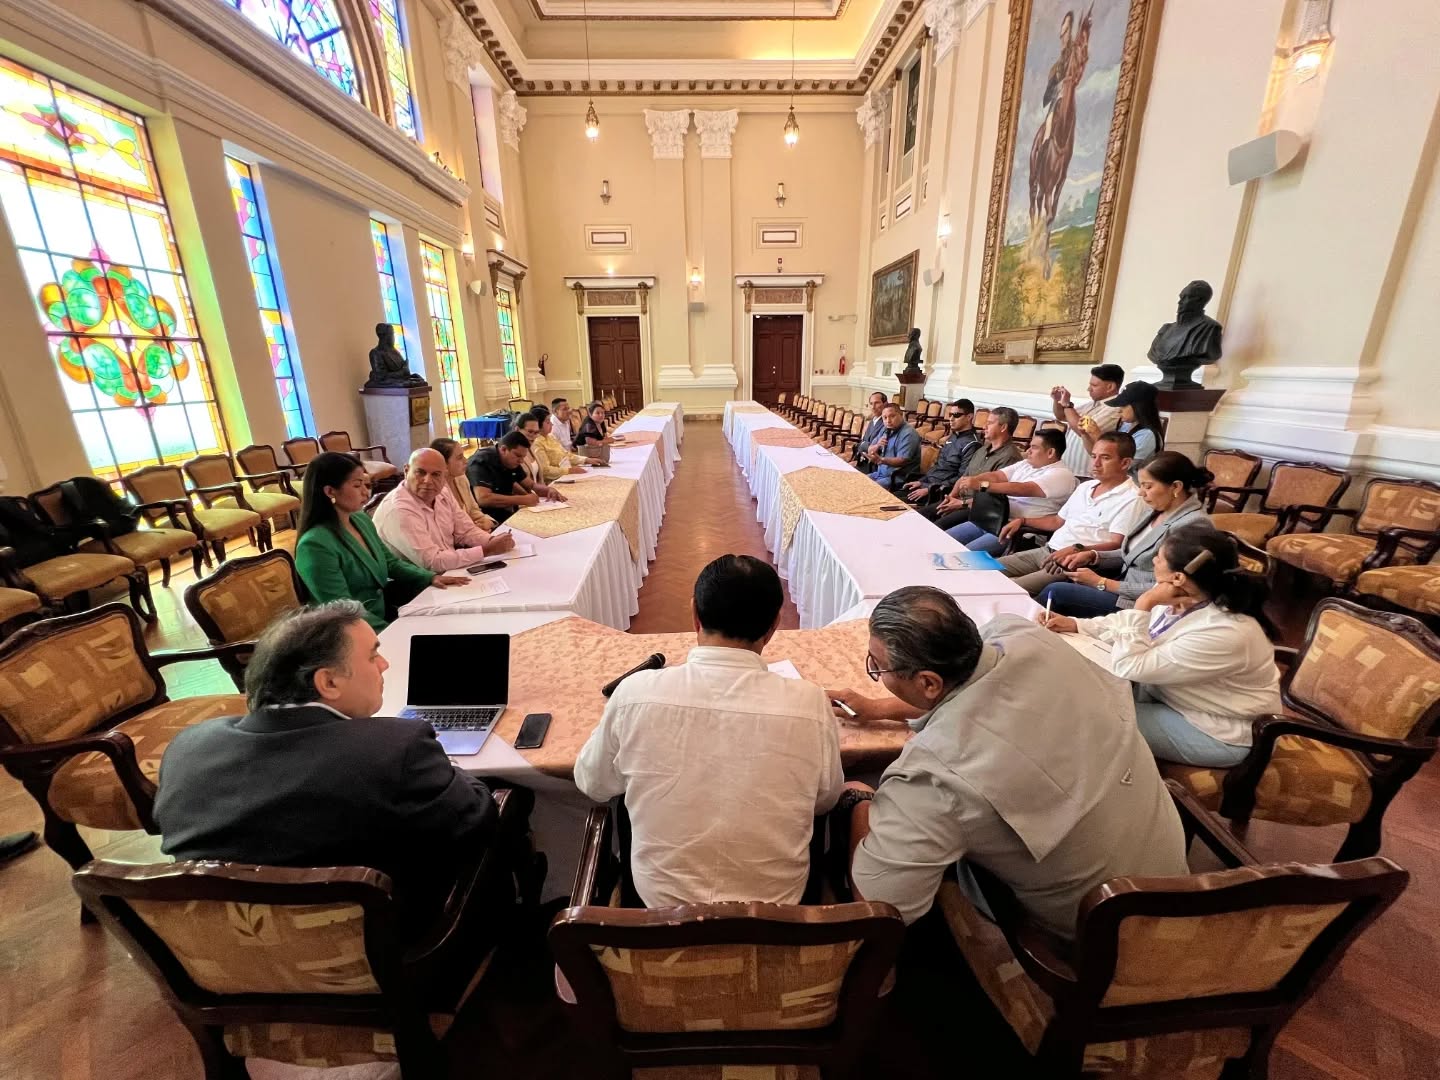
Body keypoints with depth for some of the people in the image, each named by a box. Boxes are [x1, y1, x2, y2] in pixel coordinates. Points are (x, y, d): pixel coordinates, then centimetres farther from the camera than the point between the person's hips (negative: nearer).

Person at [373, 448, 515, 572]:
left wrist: (492, 541, -14)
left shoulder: (442, 492, -1)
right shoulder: (398, 510, -24)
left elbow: (466, 531, 7)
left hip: (450, 571, 7)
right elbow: (432, 562, -26)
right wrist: (487, 550, -25)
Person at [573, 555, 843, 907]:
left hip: (660, 897, 1)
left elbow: (592, 784, -4)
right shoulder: (809, 703, -24)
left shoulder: (636, 692, -24)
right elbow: (825, 801, -4)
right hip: (774, 901, 1)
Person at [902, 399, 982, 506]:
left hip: (941, 491, -9)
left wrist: (929, 489, -20)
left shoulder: (971, 444, -14)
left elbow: (961, 478, -19)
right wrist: (921, 481, 8)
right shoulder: (953, 437, 15)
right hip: (928, 482, 9)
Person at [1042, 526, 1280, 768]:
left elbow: (1128, 667, -33)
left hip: (1221, 733, -7)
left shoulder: (1224, 634, -37)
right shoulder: (1182, 599, -12)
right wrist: (1076, 625, -4)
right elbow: (1129, 621, 6)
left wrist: (1144, 603, -33)